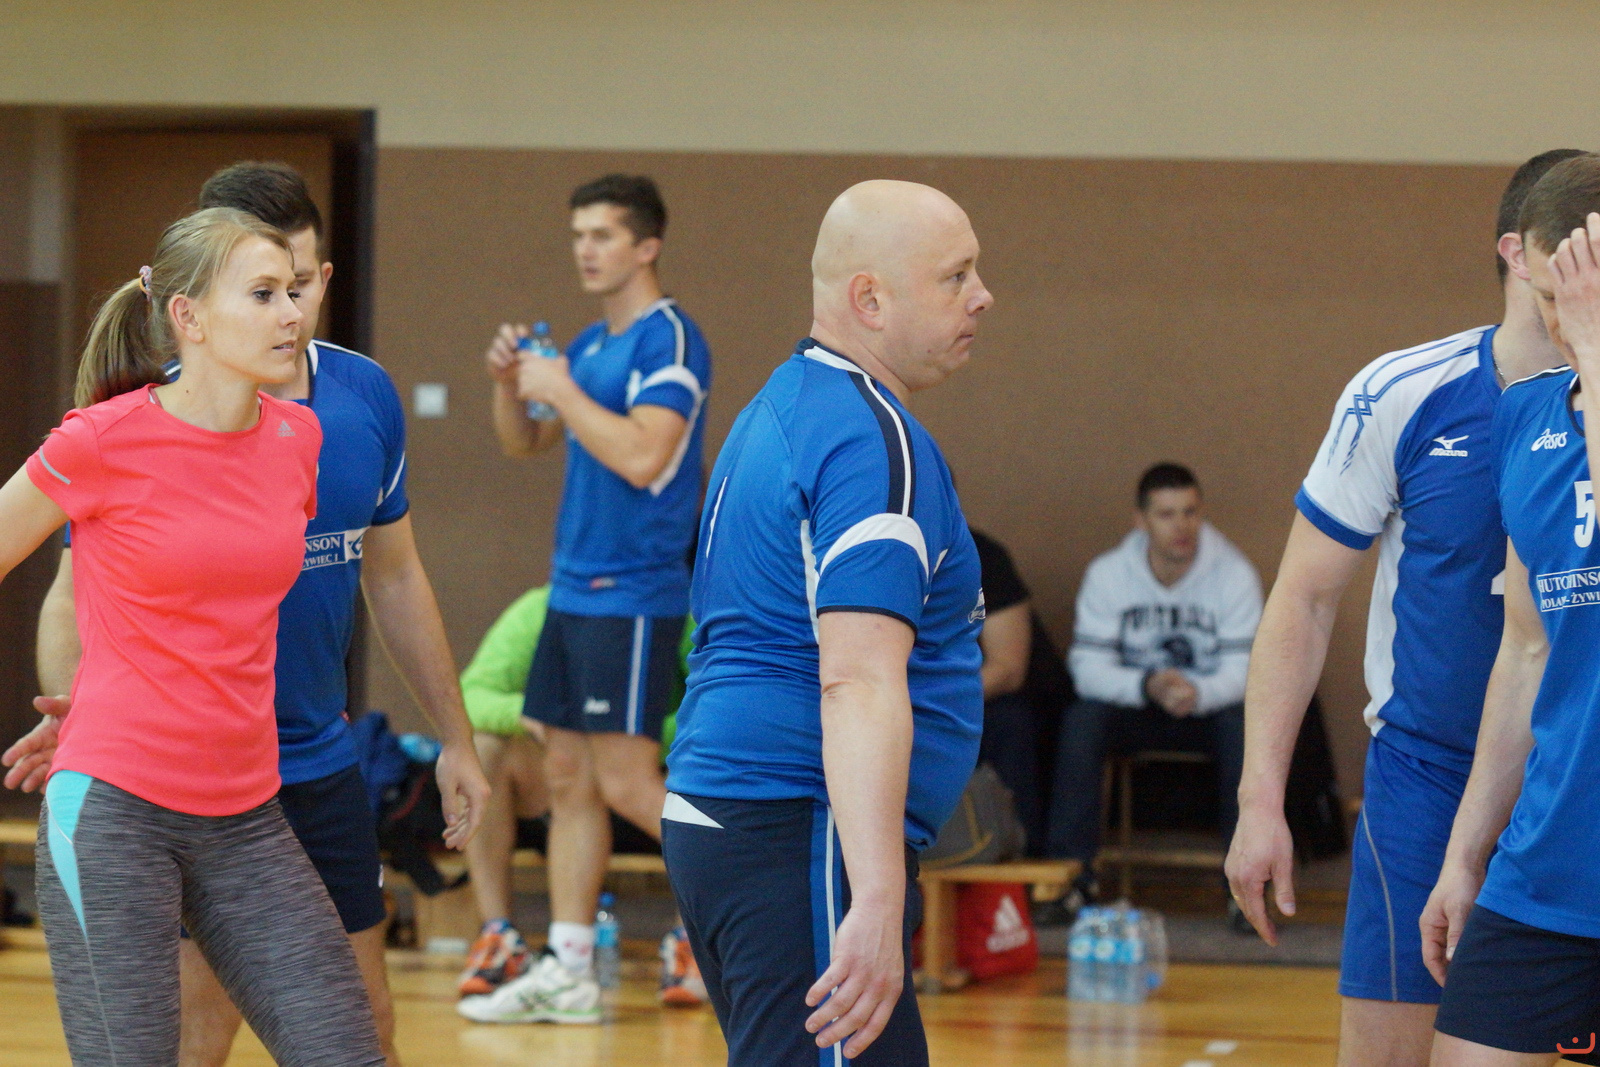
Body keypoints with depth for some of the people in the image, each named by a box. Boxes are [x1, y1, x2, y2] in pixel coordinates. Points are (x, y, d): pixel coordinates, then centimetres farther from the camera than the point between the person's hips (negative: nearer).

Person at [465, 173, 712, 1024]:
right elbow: (523, 444, 22)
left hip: (632, 595, -9)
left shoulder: (668, 339, -12)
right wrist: (509, 382, 3)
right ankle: (567, 972, 10)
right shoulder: (589, 346, 15)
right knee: (567, 779, 7)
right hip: (574, 592, 9)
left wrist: (562, 391, -16)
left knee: (626, 781, -10)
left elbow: (643, 457, -23)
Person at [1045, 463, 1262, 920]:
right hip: (1133, 708, 1)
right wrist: (1147, 686, -36)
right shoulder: (1107, 574, -10)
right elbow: (1087, 666, -16)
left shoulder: (1235, 574, -12)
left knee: (1245, 721, -33)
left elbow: (1242, 670, -17)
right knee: (1081, 717, -30)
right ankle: (1072, 877, -25)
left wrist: (1198, 693, -40)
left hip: (1208, 708, -1)